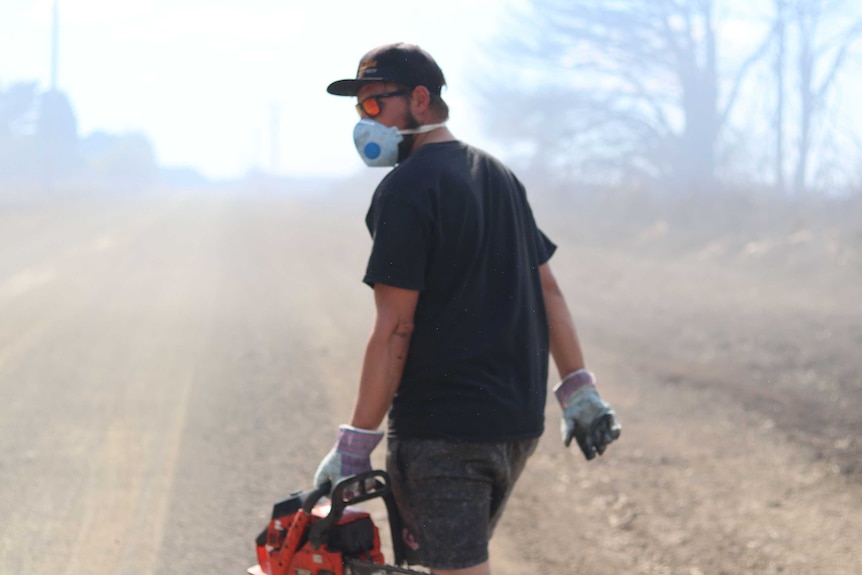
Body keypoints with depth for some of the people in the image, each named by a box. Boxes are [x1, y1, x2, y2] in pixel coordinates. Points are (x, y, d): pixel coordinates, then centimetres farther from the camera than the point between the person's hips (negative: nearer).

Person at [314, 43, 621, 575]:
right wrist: (580, 390, 17)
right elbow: (547, 288, 14)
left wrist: (356, 442, -13)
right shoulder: (499, 176, 13)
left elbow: (394, 329, -16)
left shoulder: (406, 190, -12)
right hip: (519, 421, 8)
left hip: (442, 430, -8)